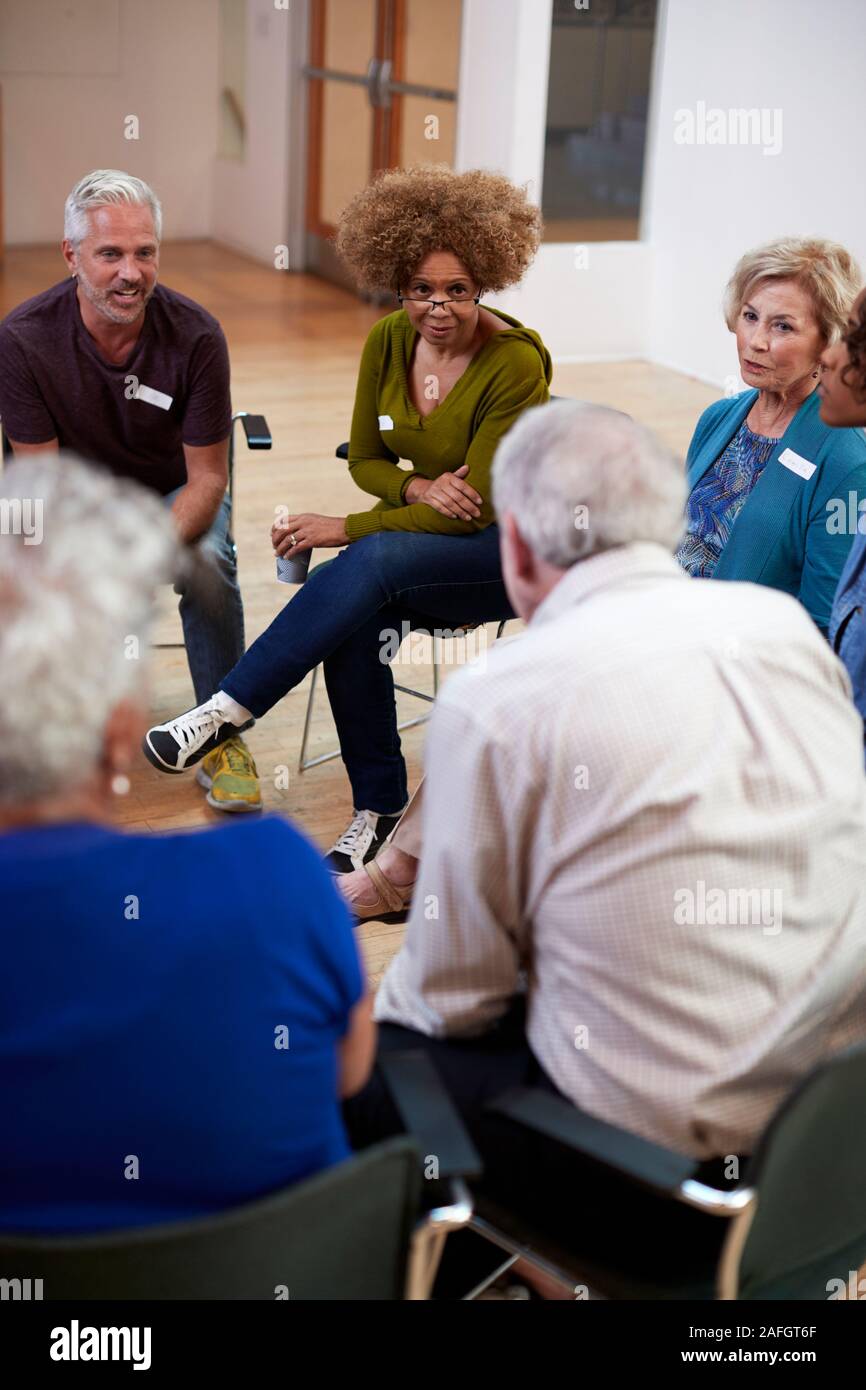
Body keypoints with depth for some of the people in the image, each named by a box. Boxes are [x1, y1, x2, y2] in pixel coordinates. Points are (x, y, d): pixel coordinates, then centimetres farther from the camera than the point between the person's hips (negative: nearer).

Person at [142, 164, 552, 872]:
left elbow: (477, 508, -21)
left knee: (371, 564, -34)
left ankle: (227, 711, -26)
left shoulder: (517, 362, -20)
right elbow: (365, 459, 9)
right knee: (356, 620, -29)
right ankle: (379, 806, -12)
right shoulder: (388, 343, -2)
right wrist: (417, 486, -15)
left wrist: (345, 529, -20)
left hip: (508, 550, -5)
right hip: (418, 533, 5)